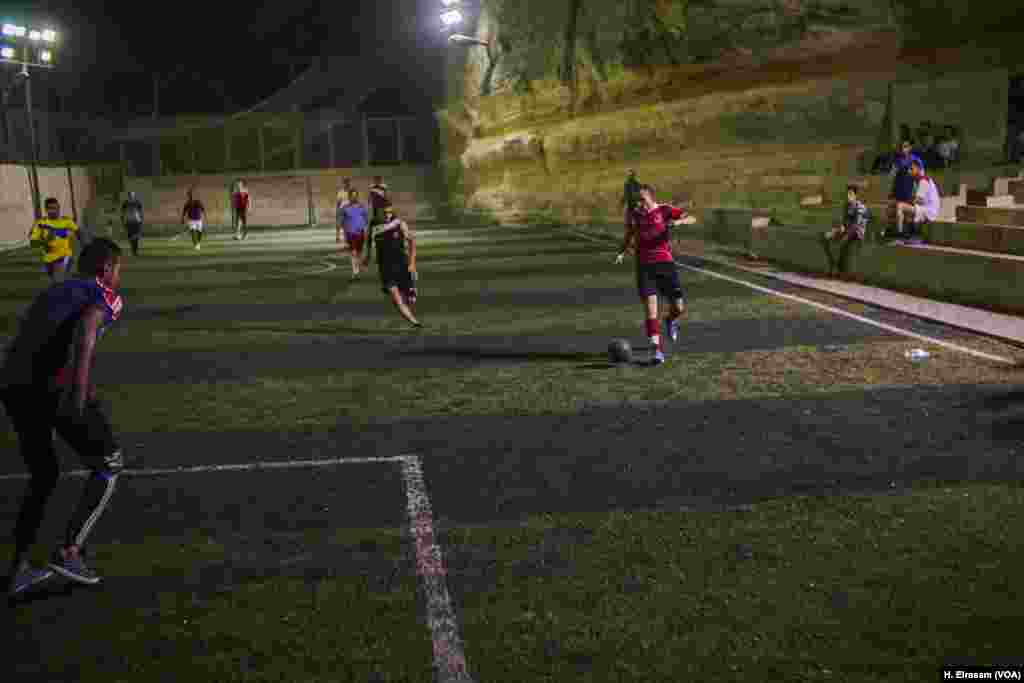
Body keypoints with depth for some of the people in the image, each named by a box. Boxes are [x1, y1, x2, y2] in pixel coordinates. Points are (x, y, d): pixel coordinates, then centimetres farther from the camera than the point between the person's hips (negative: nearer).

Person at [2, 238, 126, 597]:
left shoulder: (49, 294, 32)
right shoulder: (105, 297, 8)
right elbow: (86, 328, -14)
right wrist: (80, 387, -27)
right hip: (54, 389, -7)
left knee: (44, 475, 26)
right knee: (109, 464, 12)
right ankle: (69, 552, 5)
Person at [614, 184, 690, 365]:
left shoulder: (664, 210, -1)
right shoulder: (635, 215, 5)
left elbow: (690, 217, -7)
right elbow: (629, 237, 17)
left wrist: (680, 221, -29)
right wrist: (622, 253, -1)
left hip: (665, 262, -1)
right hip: (644, 265, 1)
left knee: (679, 307, -1)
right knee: (650, 307, -10)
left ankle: (670, 320, 37)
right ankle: (657, 350, -7)